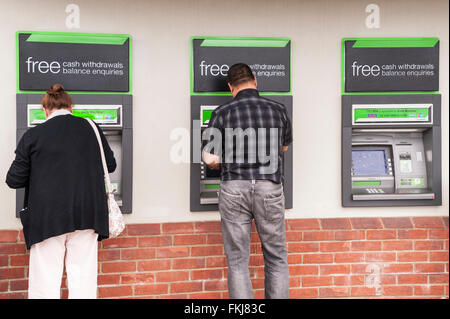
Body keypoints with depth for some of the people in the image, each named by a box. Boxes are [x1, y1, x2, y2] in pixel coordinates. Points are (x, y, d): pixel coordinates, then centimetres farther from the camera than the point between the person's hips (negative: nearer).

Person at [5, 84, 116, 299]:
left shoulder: (33, 136, -3)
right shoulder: (91, 129, 3)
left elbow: (14, 180, 0)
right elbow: (110, 165, 15)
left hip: (47, 218, -2)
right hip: (86, 216, 2)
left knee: (45, 283, 9)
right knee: (83, 281, 10)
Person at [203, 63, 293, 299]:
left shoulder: (223, 113, -2)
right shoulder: (277, 109, 5)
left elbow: (210, 159, -5)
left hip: (234, 189, -1)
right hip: (270, 188, 1)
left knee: (238, 260, 9)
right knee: (276, 258, 15)